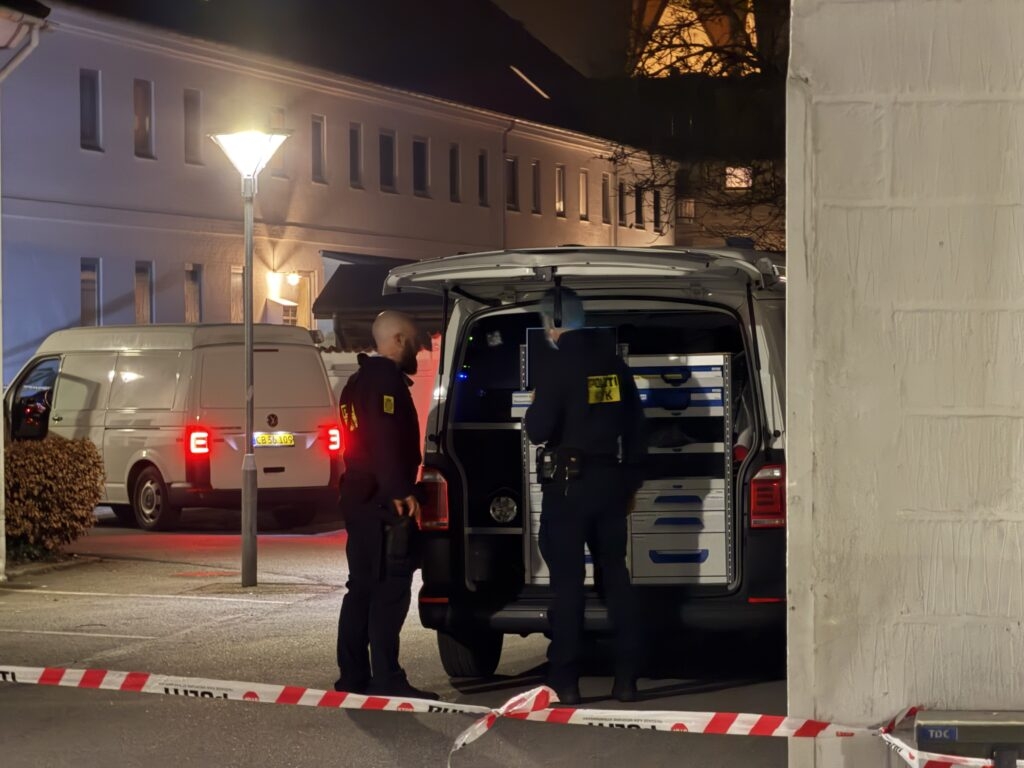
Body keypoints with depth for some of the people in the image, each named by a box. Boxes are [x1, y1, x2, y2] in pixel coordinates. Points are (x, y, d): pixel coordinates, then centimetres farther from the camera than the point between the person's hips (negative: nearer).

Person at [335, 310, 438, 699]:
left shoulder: (359, 381, 20)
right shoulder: (387, 379, -11)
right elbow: (387, 440, -23)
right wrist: (402, 491, -24)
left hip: (359, 498, 10)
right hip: (384, 502, -10)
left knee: (363, 588, 12)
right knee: (390, 589, -10)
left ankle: (353, 677, 14)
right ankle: (386, 679, -13)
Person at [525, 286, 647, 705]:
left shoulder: (560, 365, -12)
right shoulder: (614, 363, 9)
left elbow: (538, 430, -15)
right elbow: (635, 424, 14)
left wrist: (534, 406, 6)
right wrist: (631, 478, 21)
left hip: (572, 481, -6)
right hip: (613, 478, 6)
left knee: (567, 578, -1)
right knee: (614, 573, 10)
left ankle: (565, 679, -1)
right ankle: (626, 677, 9)